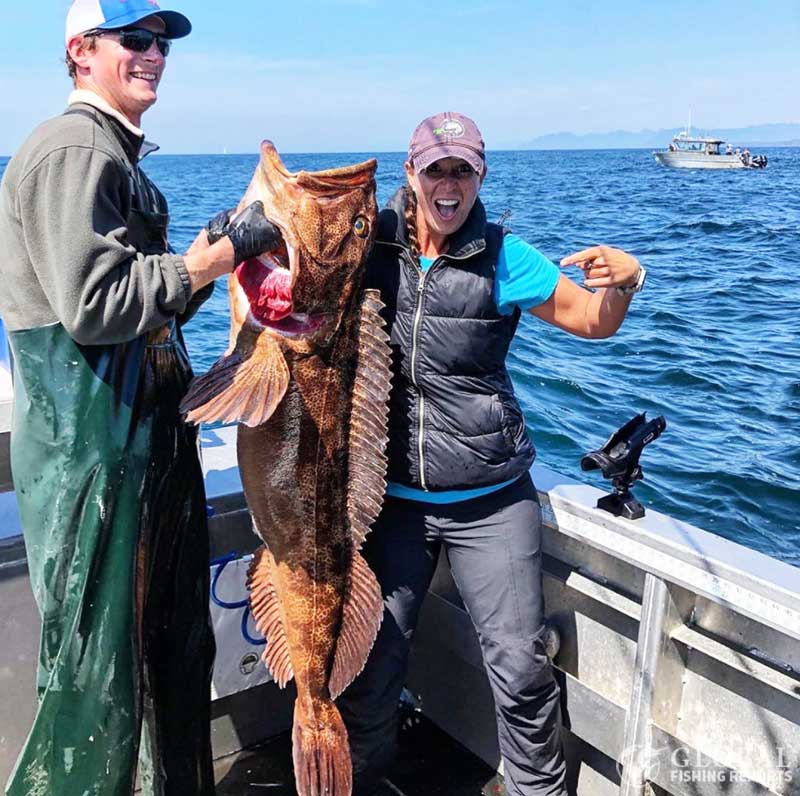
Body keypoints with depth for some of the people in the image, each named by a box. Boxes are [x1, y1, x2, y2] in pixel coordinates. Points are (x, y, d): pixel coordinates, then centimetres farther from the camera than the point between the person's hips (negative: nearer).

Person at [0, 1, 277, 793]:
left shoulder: (118, 155, 19)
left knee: (176, 652, 20)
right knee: (99, 675, 2)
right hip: (92, 451, -10)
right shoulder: (73, 150, -12)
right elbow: (93, 305, -23)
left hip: (148, 439, 10)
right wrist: (214, 258, -16)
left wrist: (220, 247, 6)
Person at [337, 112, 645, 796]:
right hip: (391, 495, 2)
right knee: (370, 663, 10)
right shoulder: (369, 244, 1)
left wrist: (622, 281, -18)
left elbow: (594, 321, 3)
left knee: (521, 667, 2)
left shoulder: (502, 256, -2)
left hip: (491, 500, -1)